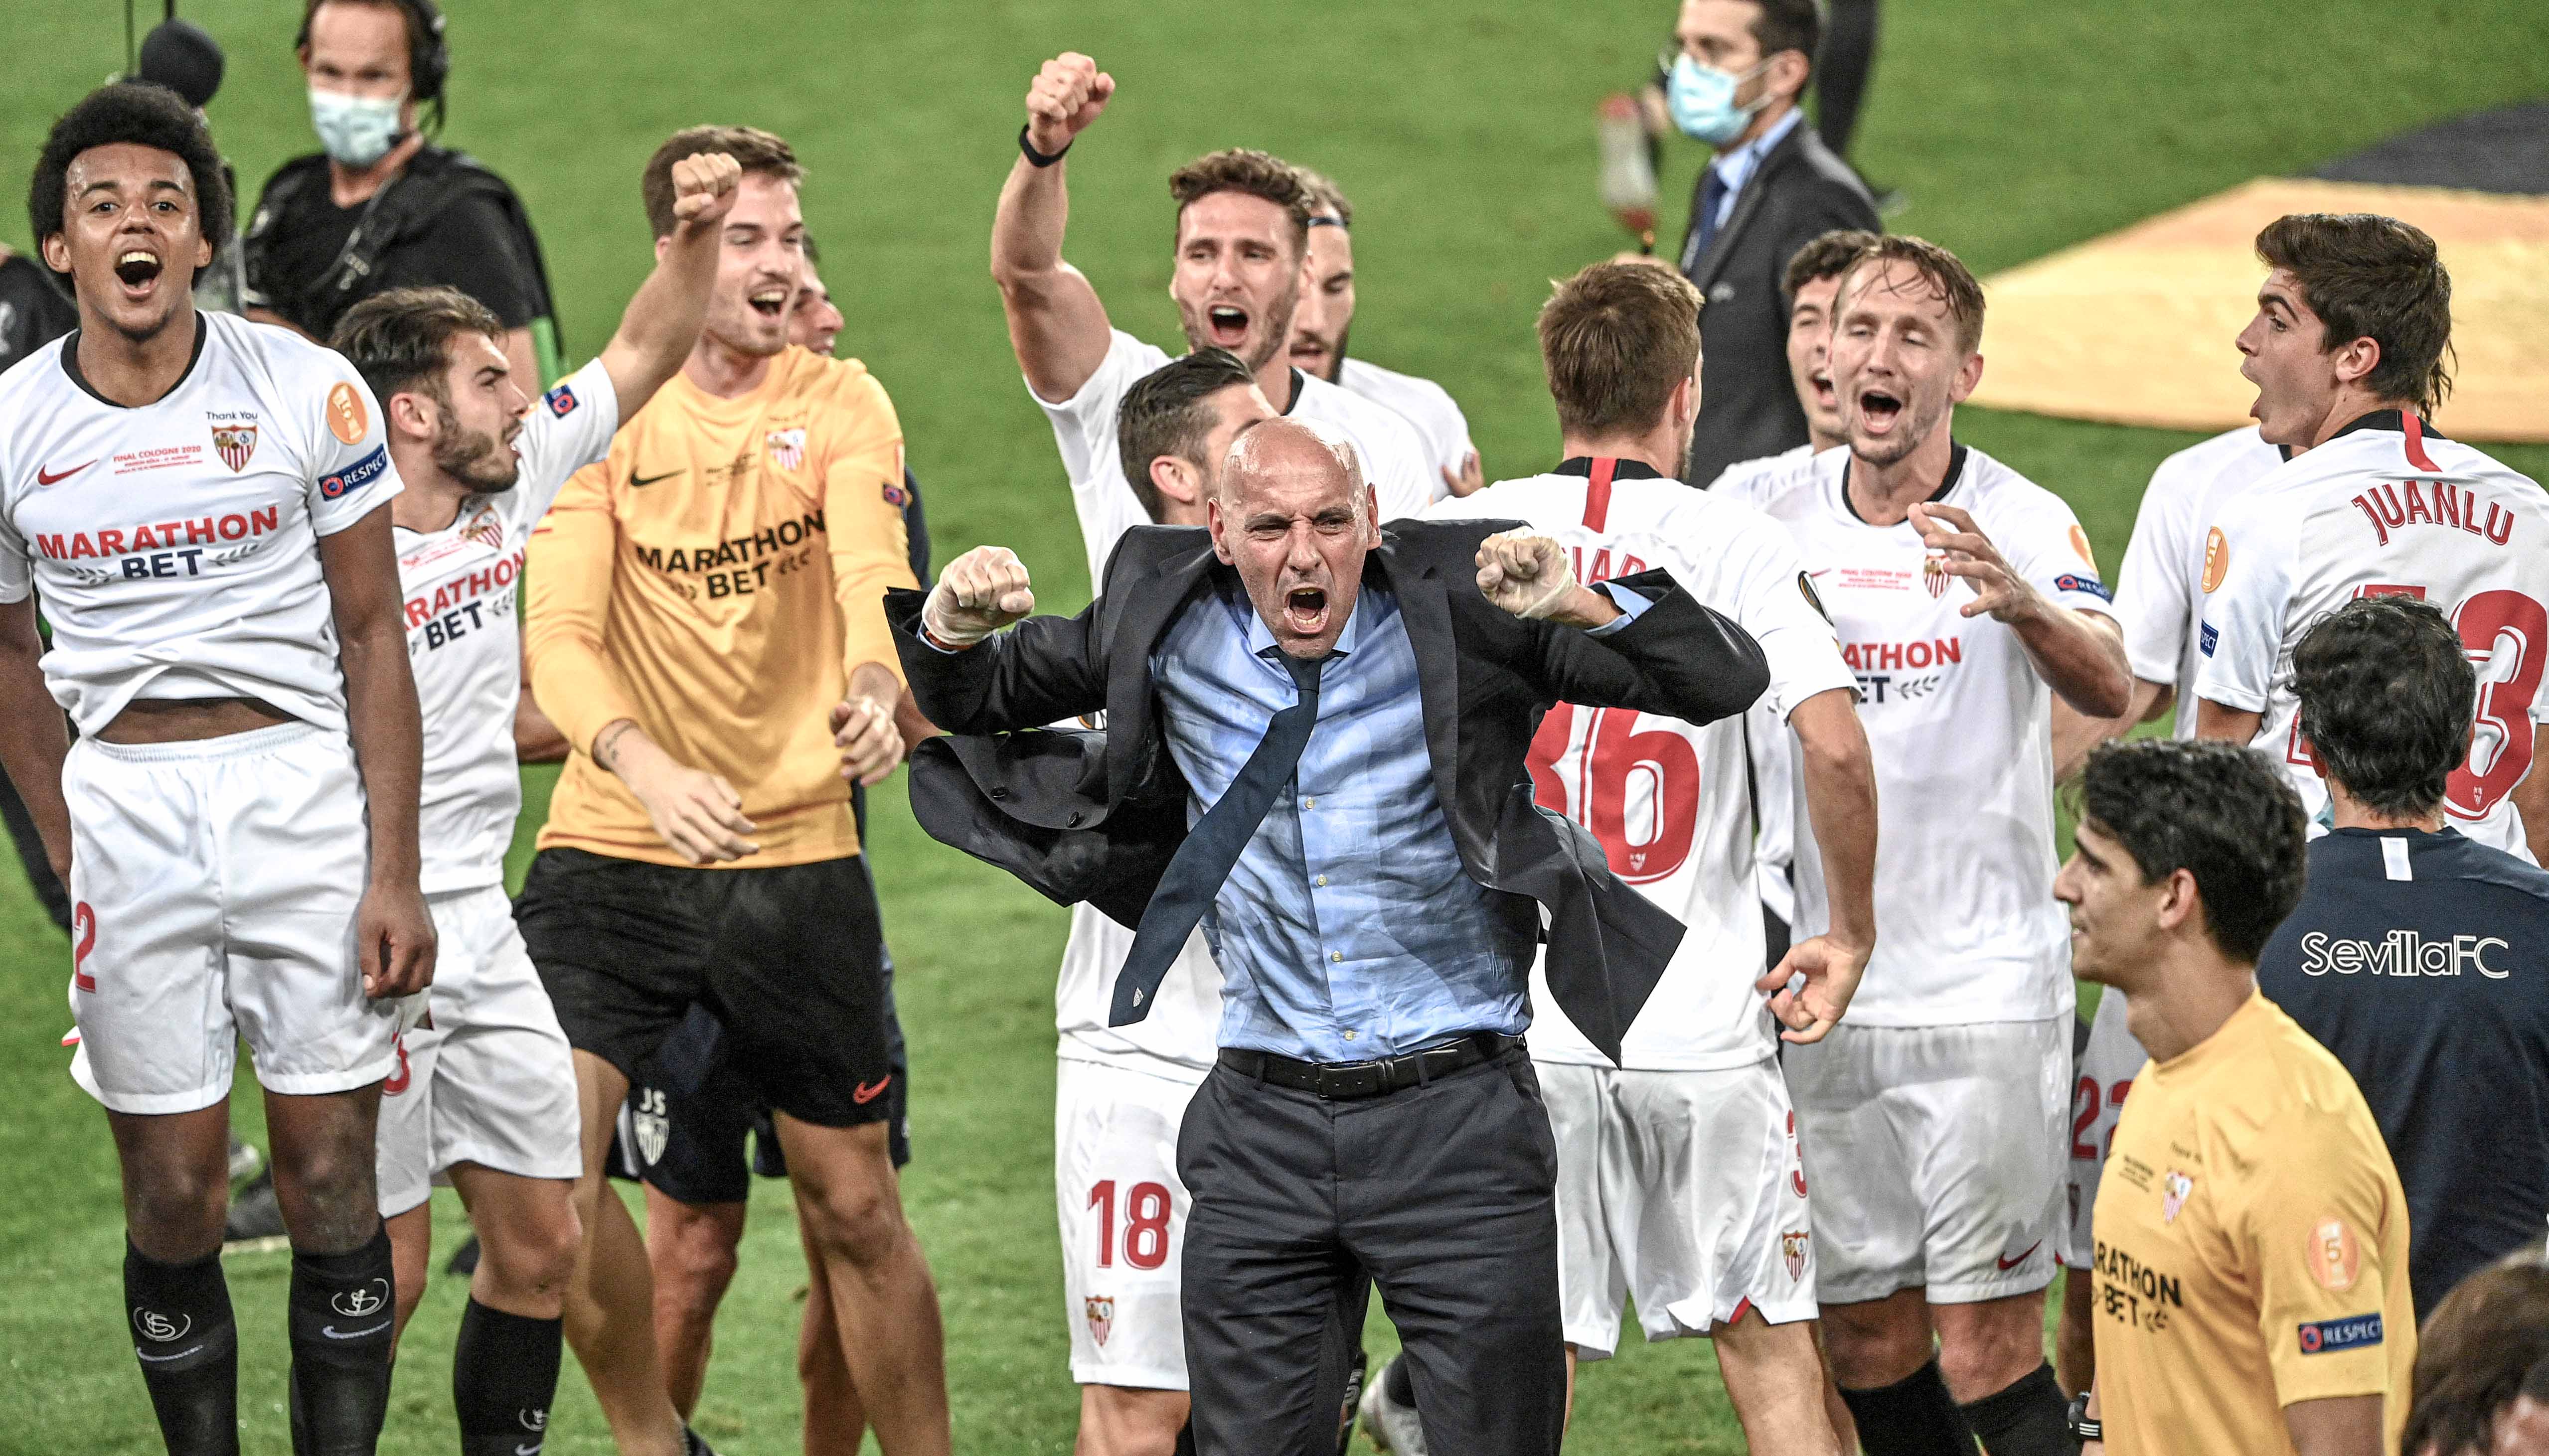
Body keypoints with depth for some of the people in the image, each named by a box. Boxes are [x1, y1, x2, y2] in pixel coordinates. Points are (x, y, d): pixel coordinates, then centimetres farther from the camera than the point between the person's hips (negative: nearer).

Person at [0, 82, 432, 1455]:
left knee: (330, 1178, 0)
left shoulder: (308, 393, -4)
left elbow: (371, 633, 0)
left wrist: (394, 872, -5)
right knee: (173, 1191, 3)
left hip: (303, 779, -1)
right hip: (124, 807, 1)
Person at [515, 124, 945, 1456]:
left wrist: (874, 682, -41)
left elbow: (872, 561, -17)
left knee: (854, 1205, 6)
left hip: (797, 858, 0)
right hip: (612, 849, 0)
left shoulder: (840, 405, 1)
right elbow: (559, 631, -13)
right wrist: (647, 766, -33)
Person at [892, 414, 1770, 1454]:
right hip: (1265, 1127, 2)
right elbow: (974, 700, 17)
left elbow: (1725, 683, -8)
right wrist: (953, 626, -6)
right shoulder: (1171, 628, 2)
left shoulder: (1460, 621, -6)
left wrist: (1582, 606, -25)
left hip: (1456, 1121, -2)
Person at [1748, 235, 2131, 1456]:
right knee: (1864, 1342, 10)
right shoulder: (1775, 521, 5)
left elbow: (2106, 689, -27)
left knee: (1986, 1351, -7)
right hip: (1818, 993, 4)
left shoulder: (2021, 521, -9)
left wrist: (2021, 605, -47)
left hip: (1984, 987, -4)